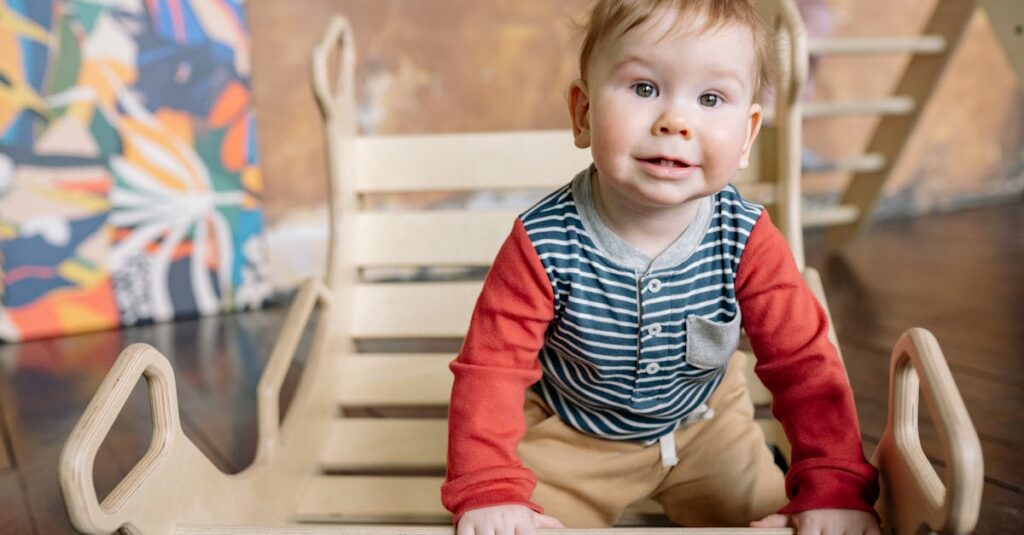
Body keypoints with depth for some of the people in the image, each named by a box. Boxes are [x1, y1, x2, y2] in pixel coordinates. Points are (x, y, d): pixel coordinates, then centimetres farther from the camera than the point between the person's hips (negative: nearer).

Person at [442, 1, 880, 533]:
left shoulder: (748, 241, -24)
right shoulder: (544, 242, -30)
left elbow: (803, 364, -18)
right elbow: (491, 365, -26)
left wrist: (833, 488, -26)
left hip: (702, 425, 2)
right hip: (570, 438, -1)